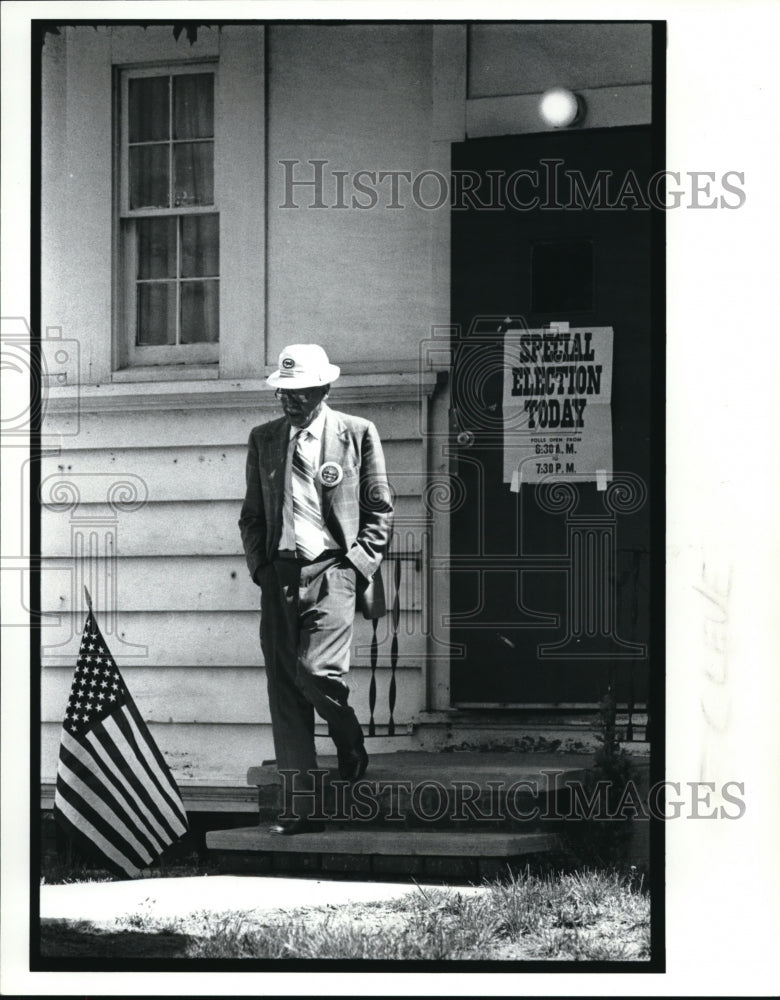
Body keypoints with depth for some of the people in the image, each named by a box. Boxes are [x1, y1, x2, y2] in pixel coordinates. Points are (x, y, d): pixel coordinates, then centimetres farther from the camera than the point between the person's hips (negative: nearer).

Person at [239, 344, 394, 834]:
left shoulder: (358, 434, 5)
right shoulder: (263, 439, 15)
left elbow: (380, 510, 6)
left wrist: (359, 563, -4)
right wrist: (259, 563, 6)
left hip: (333, 571, -4)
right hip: (279, 574, 4)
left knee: (318, 672, -20)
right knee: (285, 691, -1)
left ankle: (351, 747, 13)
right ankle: (301, 806, 2)